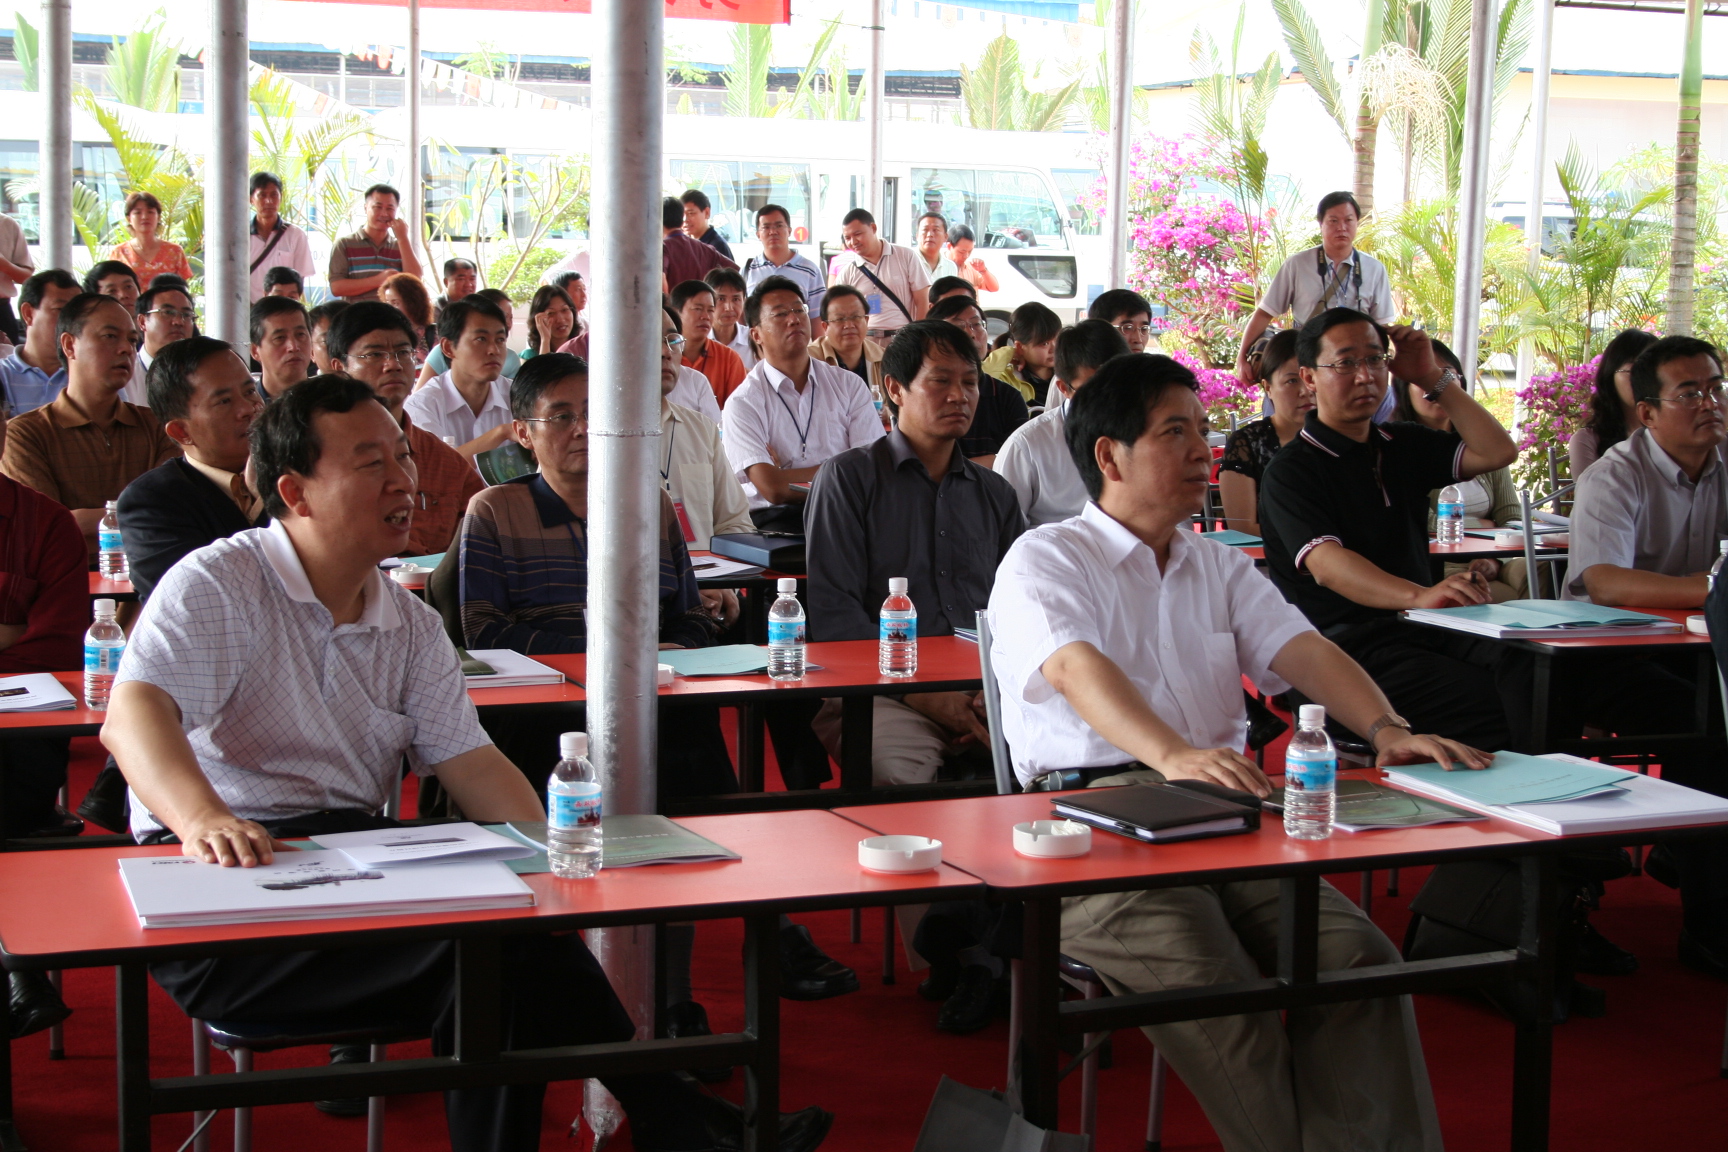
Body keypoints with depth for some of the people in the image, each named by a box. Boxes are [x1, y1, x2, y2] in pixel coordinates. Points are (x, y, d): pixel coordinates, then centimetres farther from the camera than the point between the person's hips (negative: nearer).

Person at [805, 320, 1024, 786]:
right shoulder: (848, 477, 8)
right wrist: (918, 692, -14)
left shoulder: (995, 493, 23)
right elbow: (831, 608, -2)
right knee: (896, 769, -39)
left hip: (987, 684, 5)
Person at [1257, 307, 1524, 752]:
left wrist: (1434, 378, 10)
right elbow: (1325, 564, -20)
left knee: (1535, 673, -28)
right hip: (1344, 643, -6)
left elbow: (1497, 452, 14)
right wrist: (1419, 595, -37)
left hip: (1421, 630, 6)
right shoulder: (1289, 472, -2)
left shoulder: (1403, 445, 23)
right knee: (1488, 702, -32)